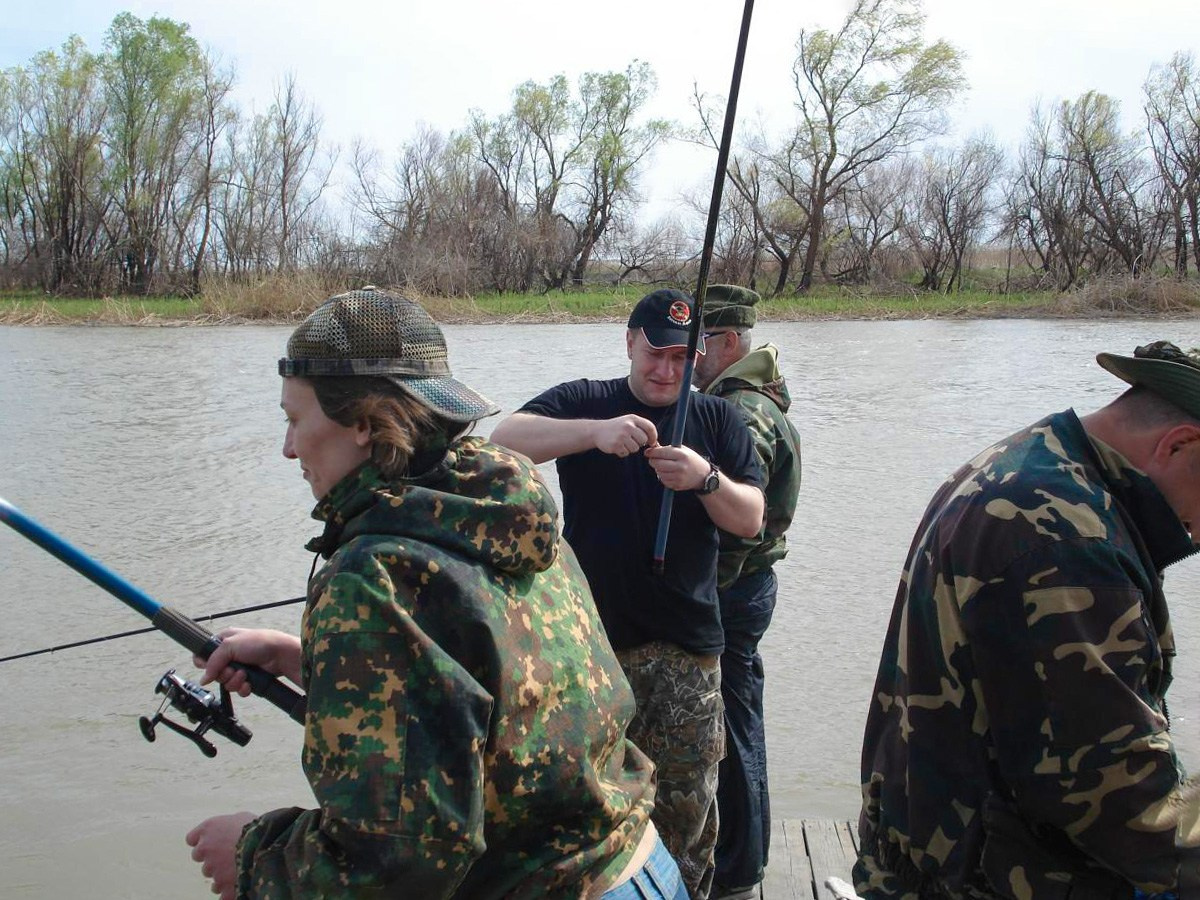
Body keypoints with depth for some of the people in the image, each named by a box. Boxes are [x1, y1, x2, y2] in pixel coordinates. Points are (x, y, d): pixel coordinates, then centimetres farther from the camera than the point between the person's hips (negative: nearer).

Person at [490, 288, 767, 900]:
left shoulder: (717, 419, 8)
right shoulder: (583, 403, 3)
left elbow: (751, 519, 2)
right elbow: (504, 441, -15)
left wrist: (706, 479, -19)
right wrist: (596, 431, -30)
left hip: (686, 648, 1)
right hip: (591, 641, -1)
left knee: (687, 804, 5)